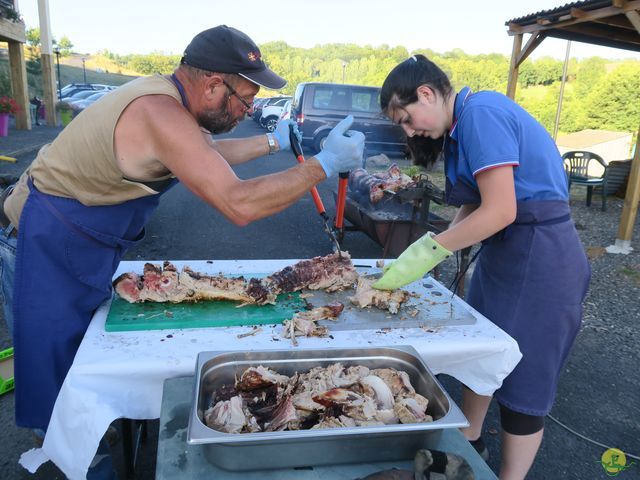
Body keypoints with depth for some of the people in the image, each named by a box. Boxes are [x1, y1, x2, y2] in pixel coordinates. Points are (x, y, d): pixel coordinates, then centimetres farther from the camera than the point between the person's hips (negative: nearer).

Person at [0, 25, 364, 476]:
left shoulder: (165, 96, 0)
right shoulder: (161, 114, -31)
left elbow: (206, 153, 19)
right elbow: (239, 204, -37)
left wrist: (274, 141, 16)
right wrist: (323, 164, -28)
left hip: (79, 247, 9)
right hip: (44, 251, -9)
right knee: (61, 382, 5)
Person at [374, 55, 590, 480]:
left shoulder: (481, 111, -18)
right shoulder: (464, 126, 11)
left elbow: (500, 211, -24)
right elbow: (472, 207, 8)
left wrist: (429, 250, -19)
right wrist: (425, 253, -2)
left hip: (540, 259, -10)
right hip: (504, 251, 10)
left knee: (522, 379, 3)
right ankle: (469, 441, 42)